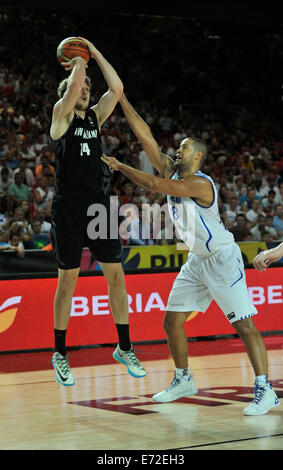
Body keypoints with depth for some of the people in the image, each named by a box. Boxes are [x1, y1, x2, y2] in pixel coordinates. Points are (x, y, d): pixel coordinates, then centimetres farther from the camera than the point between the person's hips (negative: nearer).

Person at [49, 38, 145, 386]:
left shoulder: (95, 117, 14)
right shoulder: (61, 114, -1)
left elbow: (116, 88, 3)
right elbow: (74, 84, -18)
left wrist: (95, 53, 7)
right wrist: (79, 61, 2)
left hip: (100, 205, 5)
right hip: (69, 207, -5)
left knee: (116, 275, 4)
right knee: (68, 280, 2)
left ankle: (124, 348, 14)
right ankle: (60, 354, 13)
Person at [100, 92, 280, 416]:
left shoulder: (201, 183, -21)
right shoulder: (171, 171, 4)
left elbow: (155, 185, -31)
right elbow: (145, 137, 0)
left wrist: (119, 167, -20)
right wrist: (122, 100, -5)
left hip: (222, 258, -9)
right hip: (197, 260, 9)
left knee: (244, 325, -11)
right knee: (172, 321, 9)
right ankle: (183, 381, 24)